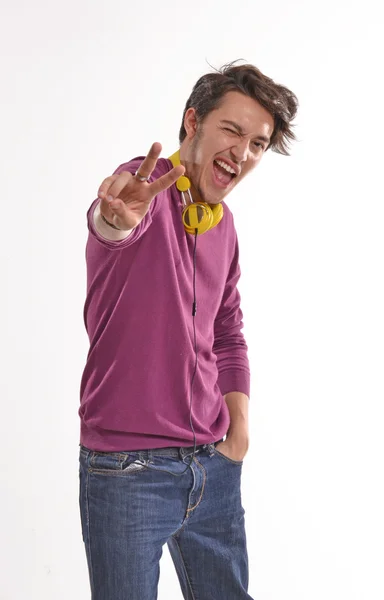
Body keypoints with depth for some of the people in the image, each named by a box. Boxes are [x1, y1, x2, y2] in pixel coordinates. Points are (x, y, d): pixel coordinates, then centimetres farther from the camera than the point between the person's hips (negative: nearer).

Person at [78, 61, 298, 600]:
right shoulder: (148, 186, -12)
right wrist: (117, 217, -60)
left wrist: (239, 418, 6)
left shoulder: (223, 222, 10)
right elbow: (108, 221, -36)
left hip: (214, 466, 7)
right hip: (127, 469, -7)